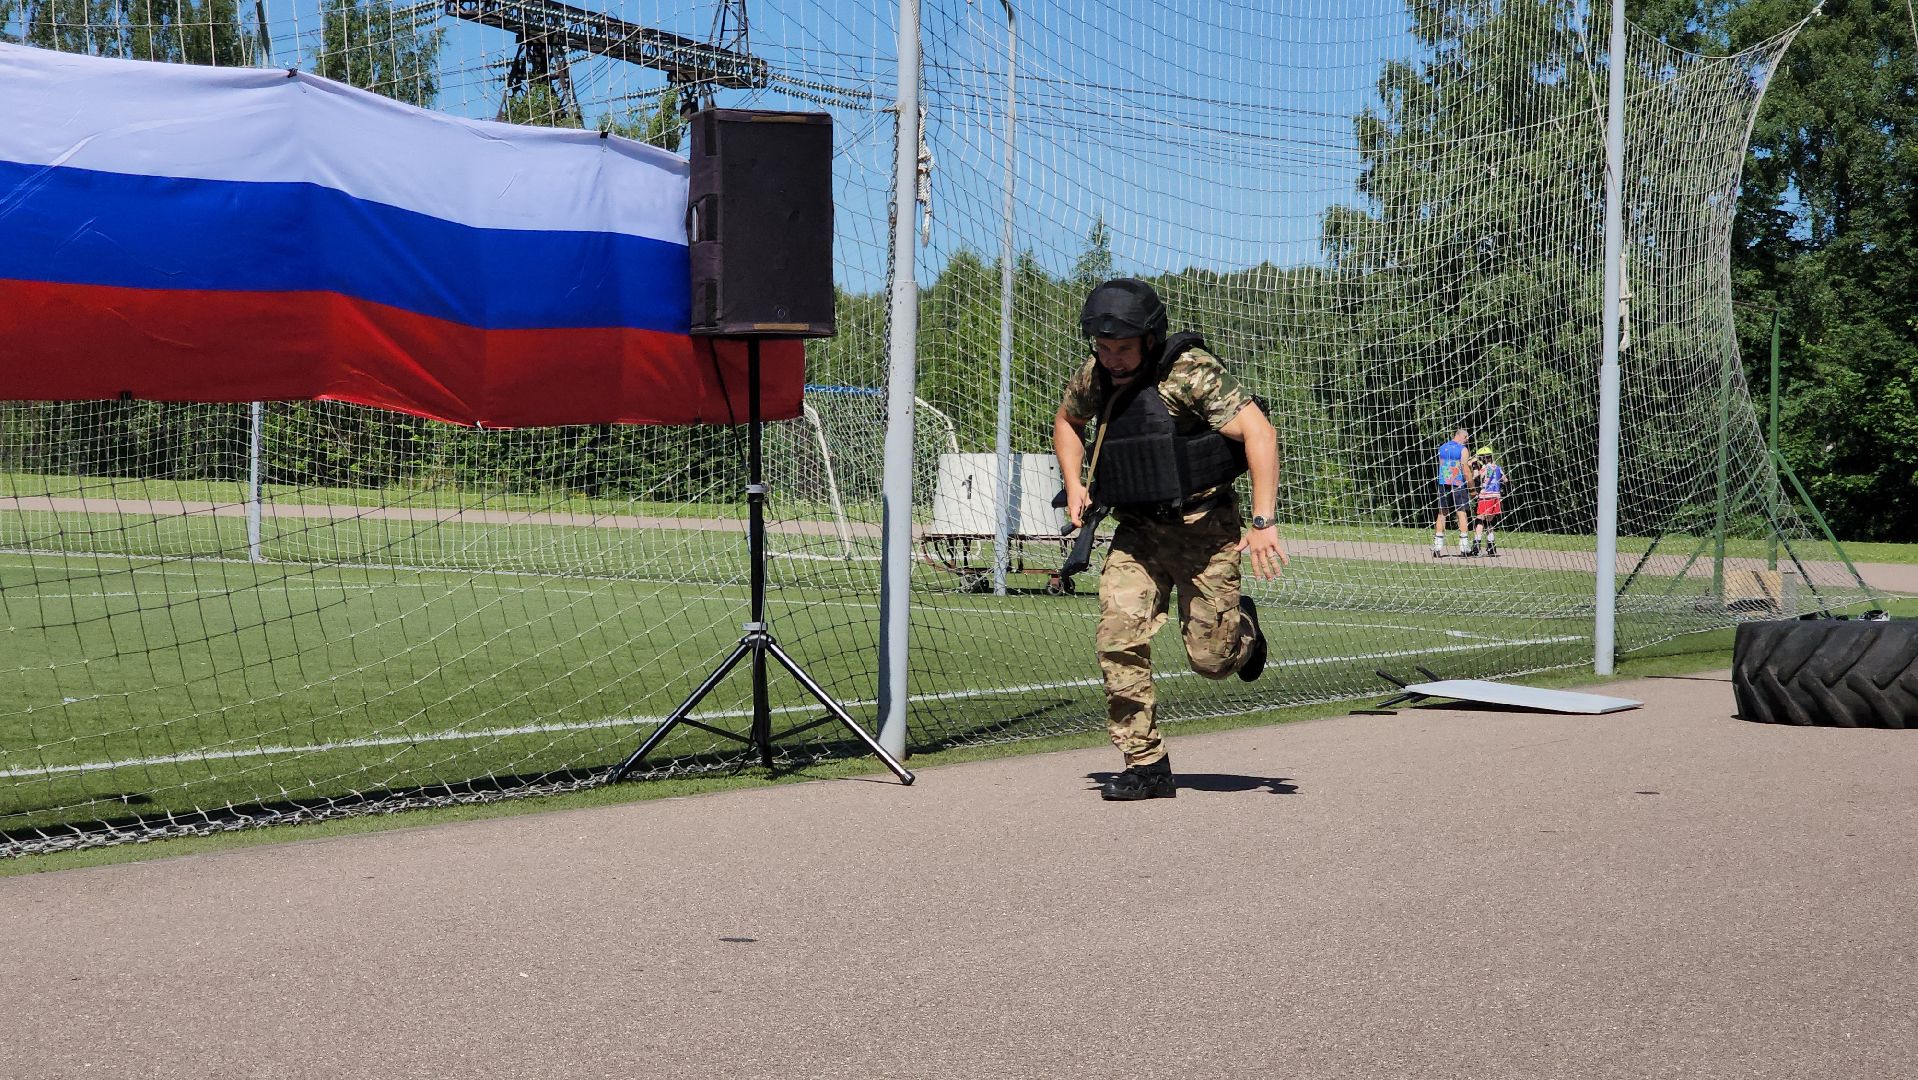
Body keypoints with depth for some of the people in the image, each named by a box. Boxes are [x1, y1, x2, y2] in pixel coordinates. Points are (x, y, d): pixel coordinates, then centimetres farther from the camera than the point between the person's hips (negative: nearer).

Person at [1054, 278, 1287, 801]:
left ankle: (1242, 627, 36)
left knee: (1211, 659, -1)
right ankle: (1146, 765, -2)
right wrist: (1074, 485, 9)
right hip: (1136, 530, 5)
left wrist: (1262, 522, -31)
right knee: (1118, 640, -11)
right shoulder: (1094, 376, 1)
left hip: (1203, 527, -5)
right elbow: (1067, 420, 24)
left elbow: (1260, 433, -25)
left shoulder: (1191, 371, -19)